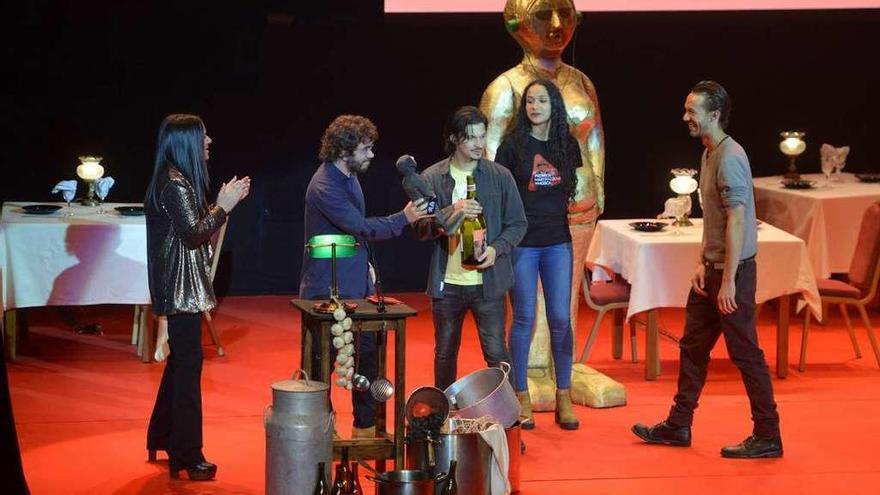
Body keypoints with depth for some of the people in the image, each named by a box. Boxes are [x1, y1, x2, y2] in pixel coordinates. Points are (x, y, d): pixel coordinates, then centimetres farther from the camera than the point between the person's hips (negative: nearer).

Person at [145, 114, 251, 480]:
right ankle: (186, 456, -3)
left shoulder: (178, 181, 14)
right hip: (181, 288, -11)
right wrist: (223, 207, -14)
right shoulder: (175, 185, -17)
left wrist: (223, 204, 8)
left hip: (182, 288, 11)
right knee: (189, 363, -7)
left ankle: (162, 439, 29)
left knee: (180, 360, 18)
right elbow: (192, 236, -22)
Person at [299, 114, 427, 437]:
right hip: (328, 291, -9)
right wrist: (404, 219, -23)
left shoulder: (349, 177, 10)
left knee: (368, 355, 12)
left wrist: (365, 270, 17)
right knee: (323, 361, 1)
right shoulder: (325, 186, -21)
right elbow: (361, 227, -24)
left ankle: (366, 426, 22)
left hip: (356, 287, 9)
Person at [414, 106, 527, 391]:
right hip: (446, 282, 1)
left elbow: (517, 223, 6)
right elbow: (421, 228, -4)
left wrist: (497, 249, -13)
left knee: (496, 353, -2)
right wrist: (452, 213, -22)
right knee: (445, 354, 13)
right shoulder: (432, 178, 0)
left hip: (488, 282, -1)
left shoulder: (500, 176, 2)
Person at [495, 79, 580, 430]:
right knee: (524, 319, 1)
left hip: (558, 242, 3)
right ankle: (521, 398, 11)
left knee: (561, 319, 3)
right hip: (522, 242, -3)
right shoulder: (513, 144, -3)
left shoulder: (567, 145, 7)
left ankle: (564, 398, 12)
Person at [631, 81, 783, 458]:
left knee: (745, 353, -4)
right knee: (693, 346, 16)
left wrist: (728, 280, -23)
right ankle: (678, 426, 27)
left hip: (732, 270, -10)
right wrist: (702, 263, 10)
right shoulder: (709, 154, 12)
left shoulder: (729, 158, -19)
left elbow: (737, 221, -23)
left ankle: (767, 437, 4)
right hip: (711, 268, 10)